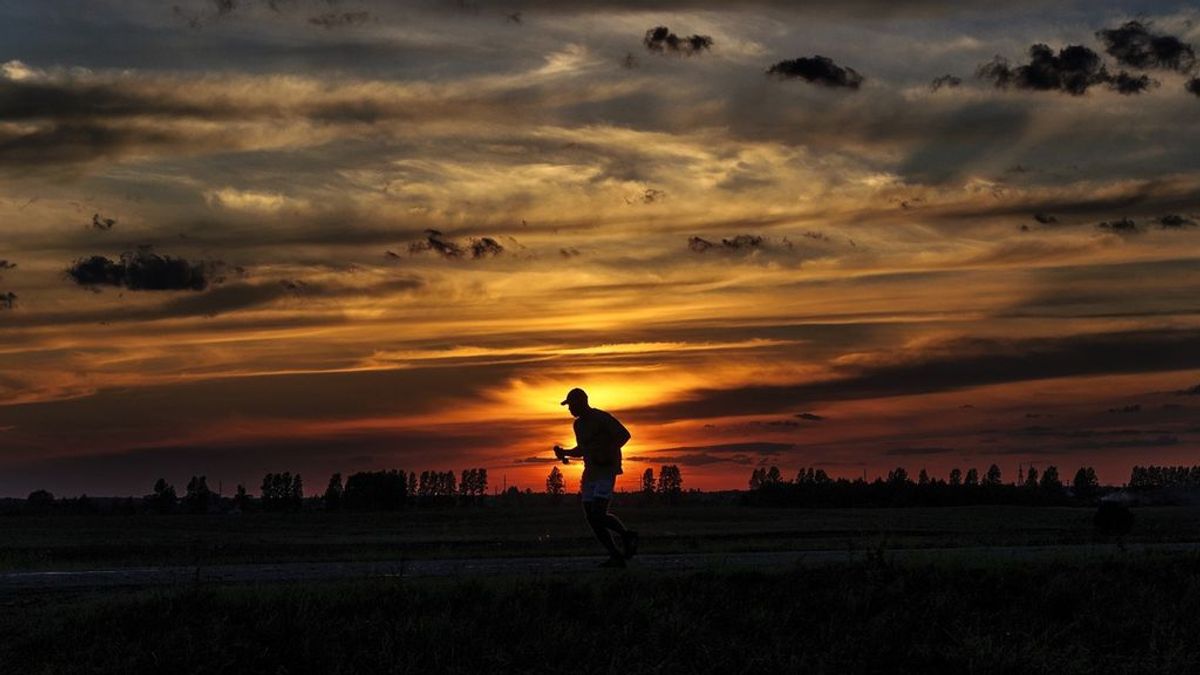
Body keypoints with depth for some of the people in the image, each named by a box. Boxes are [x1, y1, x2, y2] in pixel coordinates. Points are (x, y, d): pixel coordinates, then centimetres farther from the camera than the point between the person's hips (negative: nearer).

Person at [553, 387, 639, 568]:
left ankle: (627, 535, 4)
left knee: (598, 515, -20)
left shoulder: (602, 418, -11)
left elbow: (624, 435, -15)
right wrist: (564, 452, 8)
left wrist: (606, 452, -24)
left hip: (607, 470, -9)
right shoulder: (578, 424, 15)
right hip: (591, 473, 9)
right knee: (591, 517, 0)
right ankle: (616, 557, 4)